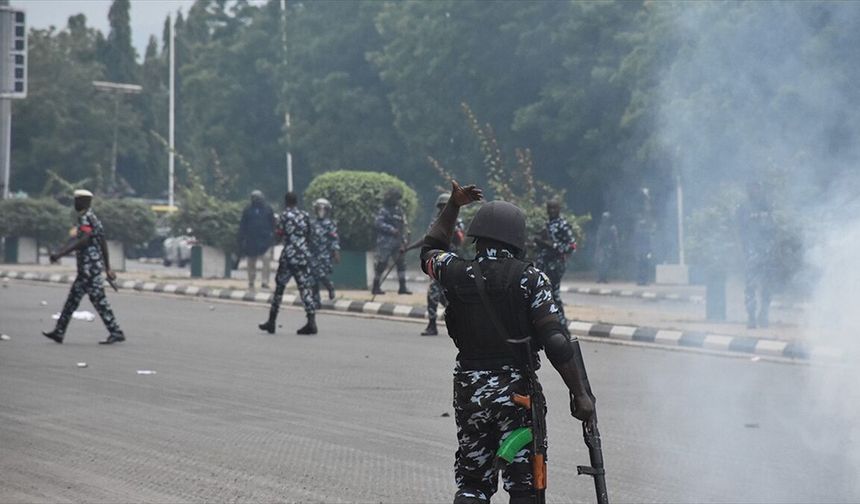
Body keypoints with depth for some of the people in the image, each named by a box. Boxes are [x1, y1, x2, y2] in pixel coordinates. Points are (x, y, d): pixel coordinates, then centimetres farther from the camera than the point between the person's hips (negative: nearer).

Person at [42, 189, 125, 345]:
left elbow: (81, 240, -26)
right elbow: (103, 243, 20)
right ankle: (59, 332, 12)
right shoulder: (92, 218, 18)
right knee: (73, 298, 10)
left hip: (90, 267, -10)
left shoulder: (86, 218, -13)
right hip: (86, 268, 10)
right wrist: (107, 268, 23)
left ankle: (116, 333, -5)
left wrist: (59, 254, -31)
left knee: (99, 300, -7)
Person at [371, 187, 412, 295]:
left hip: (397, 241, 7)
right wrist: (391, 229, -21)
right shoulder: (383, 210, -6)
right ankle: (376, 287, 5)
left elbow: (403, 226, 18)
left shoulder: (399, 210, 15)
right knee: (382, 263, -4)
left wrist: (404, 240, 9)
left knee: (401, 262, 3)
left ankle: (402, 287, 7)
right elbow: (378, 223, -17)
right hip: (385, 241, -7)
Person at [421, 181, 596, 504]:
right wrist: (580, 393, -11)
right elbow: (555, 341, -15)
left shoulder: (457, 274, -1)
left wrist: (453, 206, 29)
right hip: (517, 392, -3)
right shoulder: (530, 279, -9)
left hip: (469, 392, 3)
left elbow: (430, 252, 24)